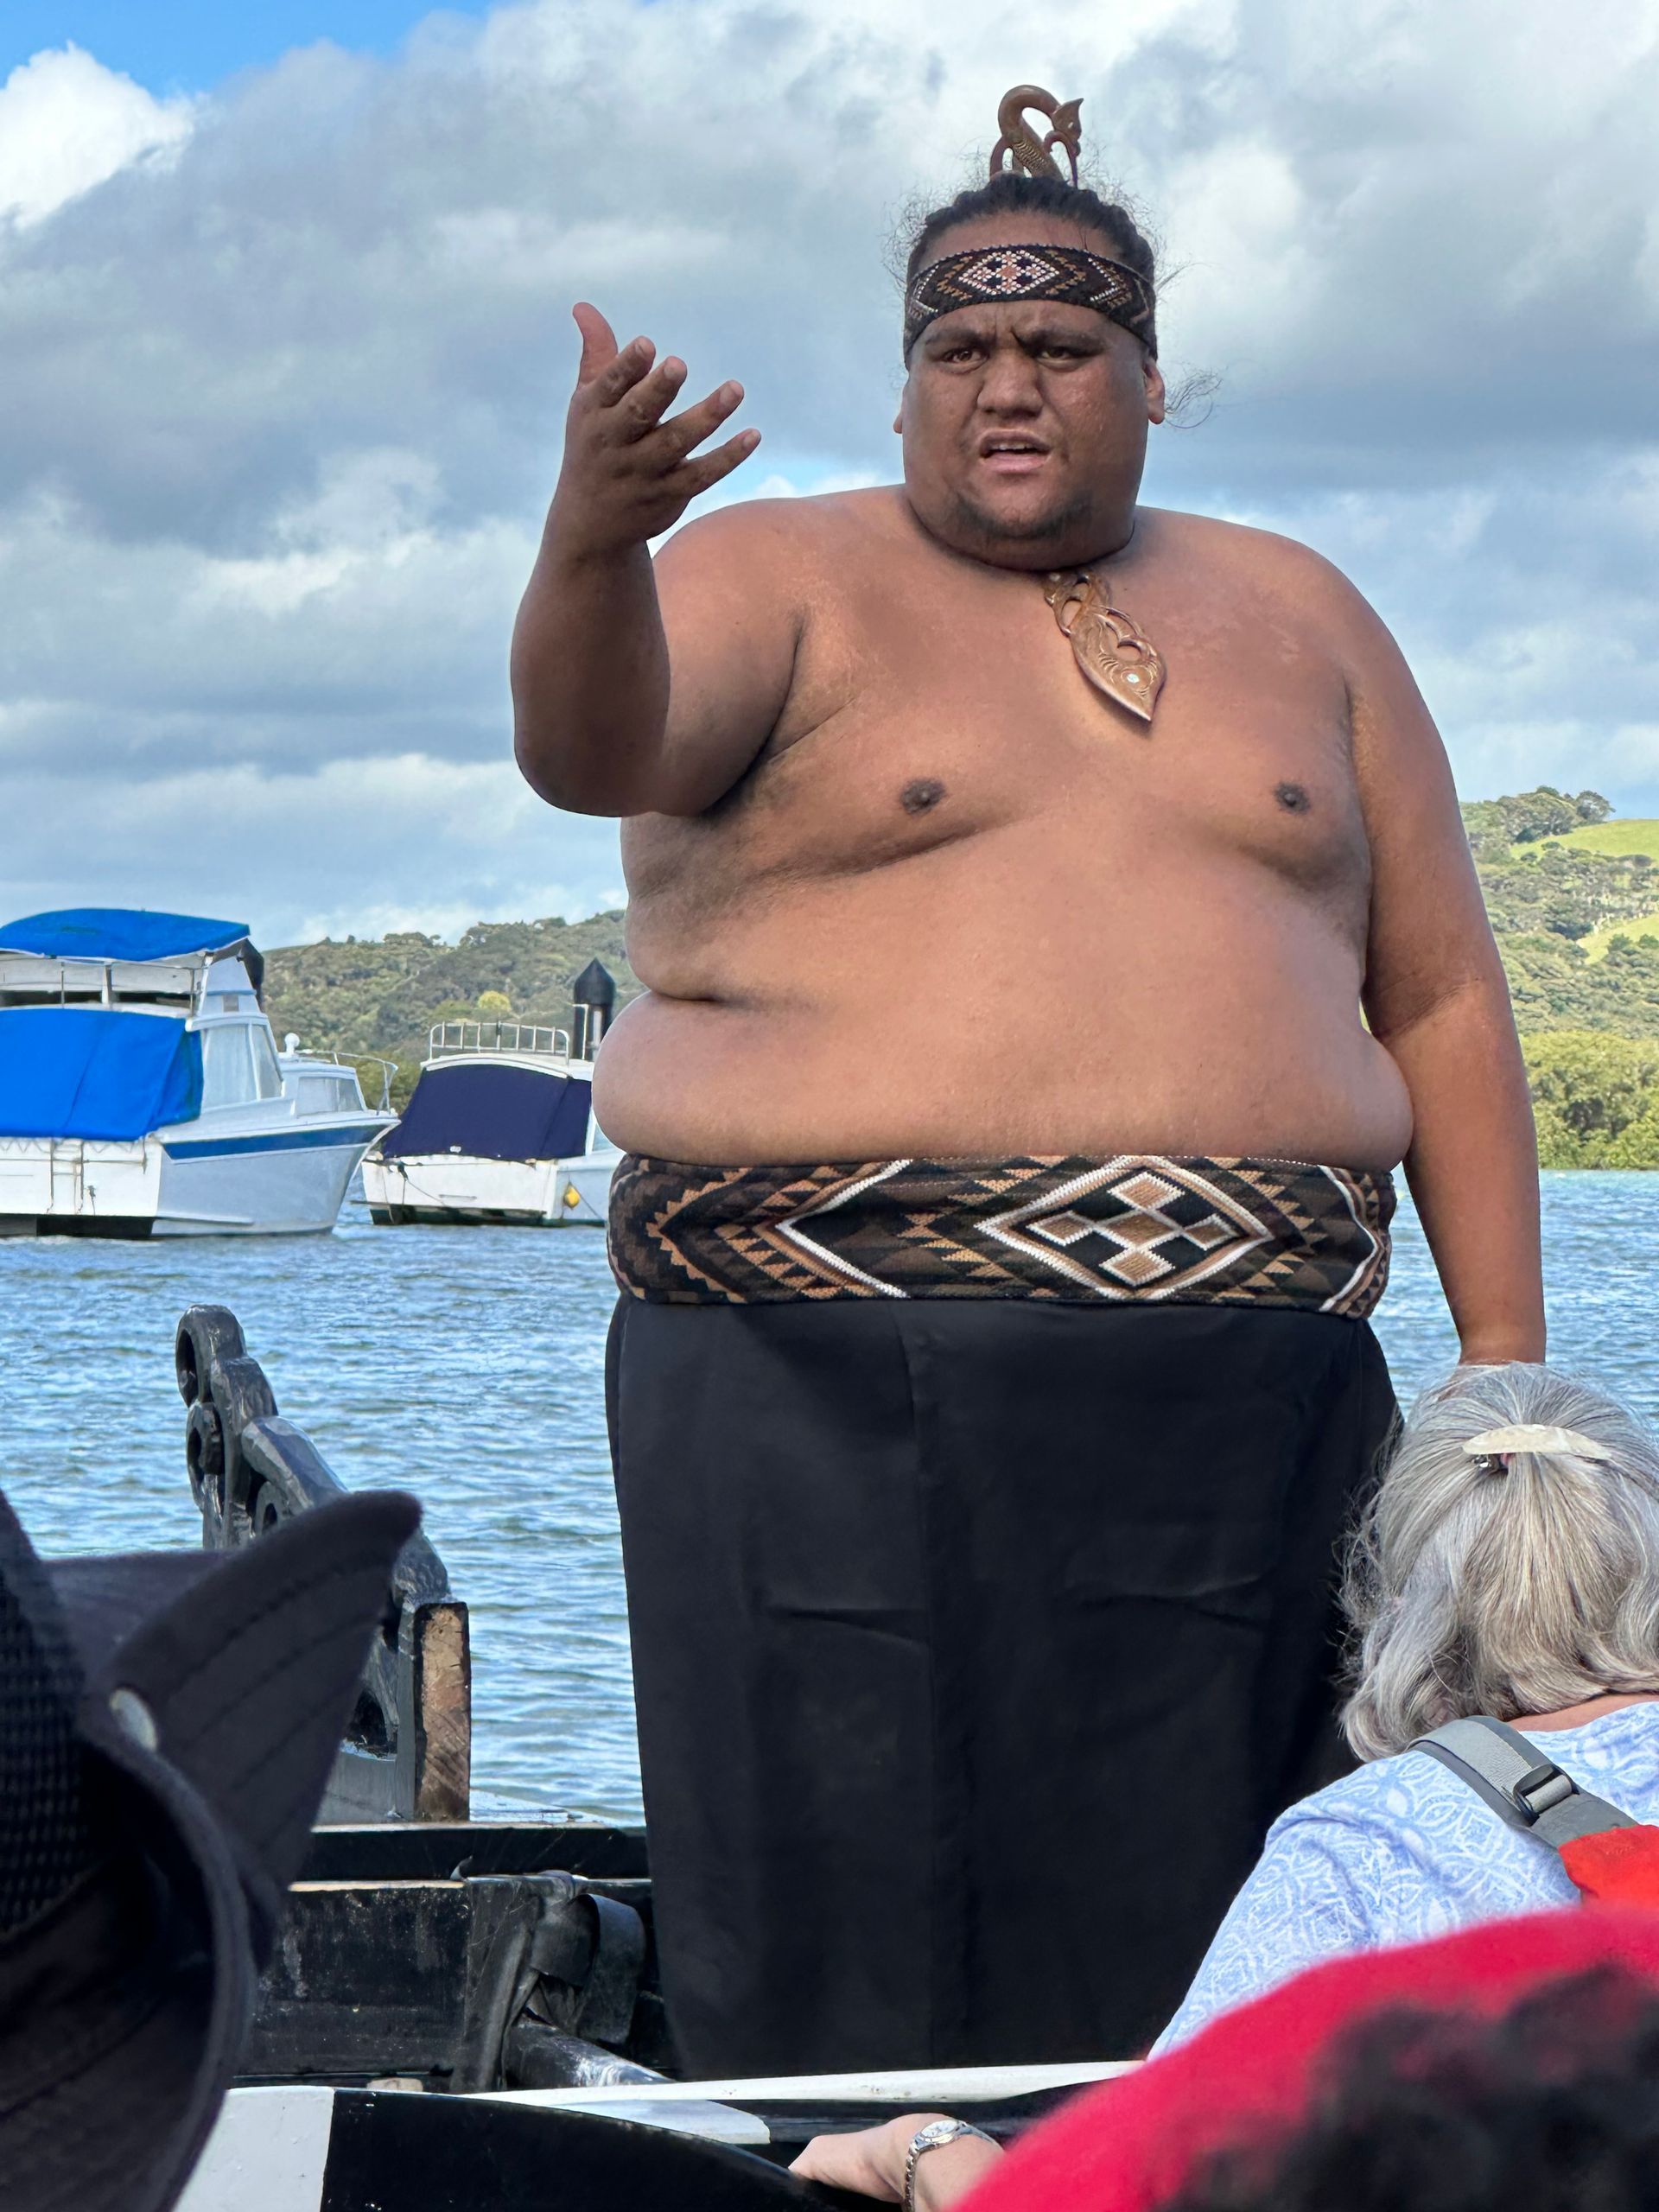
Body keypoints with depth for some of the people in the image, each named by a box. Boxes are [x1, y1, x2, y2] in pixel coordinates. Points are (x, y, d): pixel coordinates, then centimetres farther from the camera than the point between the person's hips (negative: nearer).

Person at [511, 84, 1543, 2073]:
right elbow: (586, 745, -17)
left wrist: (1504, 1374, 9)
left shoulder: (1295, 622, 16)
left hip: (1240, 1424, 3)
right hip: (834, 1402, -3)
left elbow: (1441, 1001, 16)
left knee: (1202, 2015, 4)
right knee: (855, 2002, -4)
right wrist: (592, 541, -38)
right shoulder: (778, 585, 5)